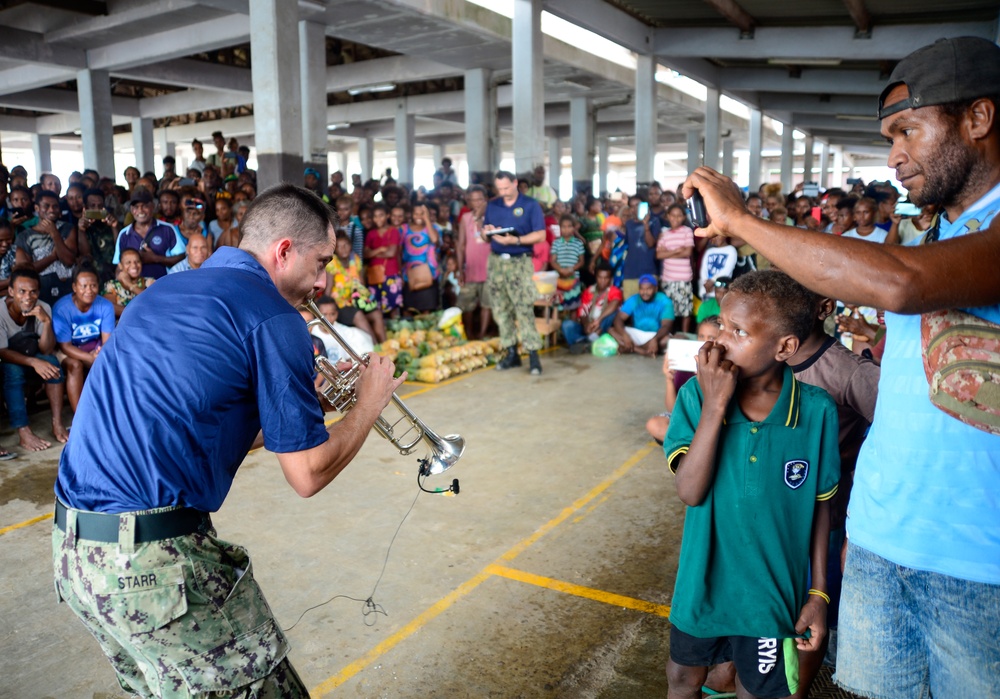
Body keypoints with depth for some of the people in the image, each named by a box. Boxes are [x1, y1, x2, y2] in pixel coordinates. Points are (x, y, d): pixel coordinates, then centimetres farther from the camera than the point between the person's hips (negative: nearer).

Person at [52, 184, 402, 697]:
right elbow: (308, 475, -9)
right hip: (155, 560, -9)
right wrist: (371, 401, 6)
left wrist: (297, 389, 21)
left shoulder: (166, 290, 14)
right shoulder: (273, 317, -11)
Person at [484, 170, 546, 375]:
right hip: (496, 262, 5)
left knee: (525, 309, -10)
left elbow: (540, 235, -9)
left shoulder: (530, 205, -3)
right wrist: (487, 231, -10)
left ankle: (533, 354, -7)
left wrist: (515, 240, -20)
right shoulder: (492, 205, 11)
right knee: (501, 310, 7)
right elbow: (484, 233, 14)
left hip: (520, 262, -5)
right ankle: (511, 352, 15)